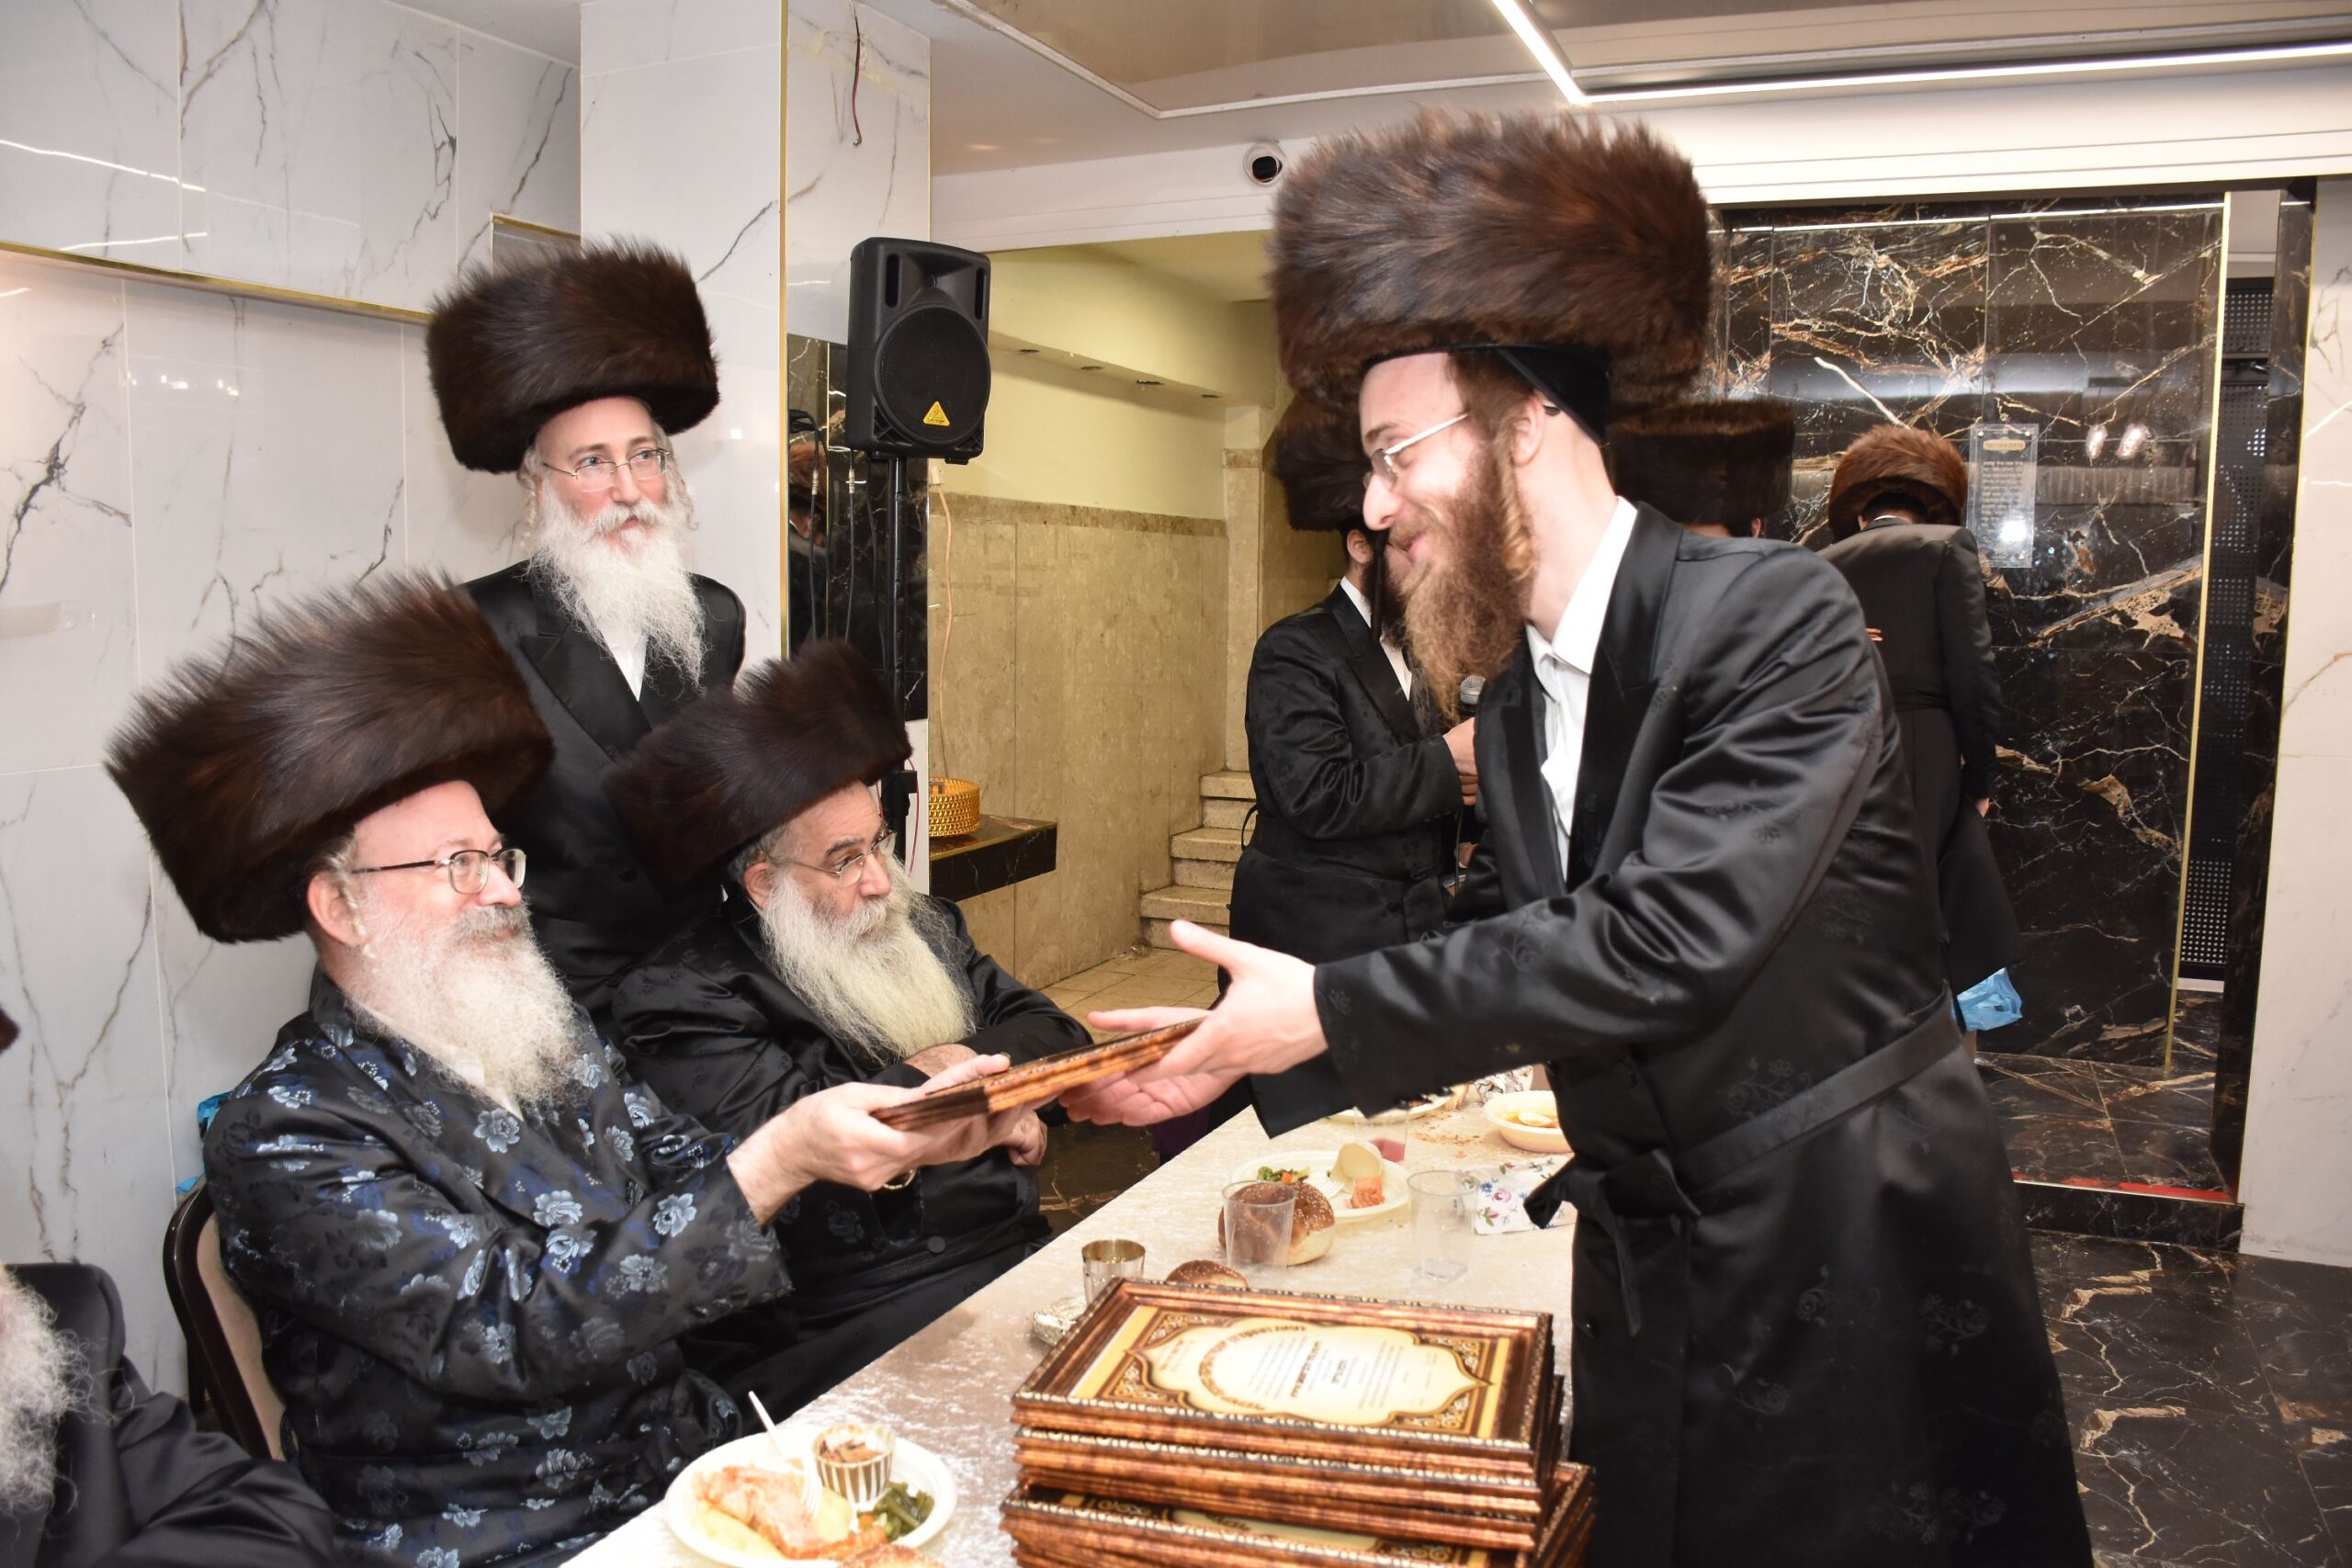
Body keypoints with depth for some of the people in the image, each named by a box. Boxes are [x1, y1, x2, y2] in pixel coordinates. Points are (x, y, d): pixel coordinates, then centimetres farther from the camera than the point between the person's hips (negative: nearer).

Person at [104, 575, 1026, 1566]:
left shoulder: (548, 1033, 7)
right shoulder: (286, 1137, -13)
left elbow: (682, 1174, 2)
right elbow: (516, 1328, -21)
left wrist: (904, 1136, -14)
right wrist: (778, 1159, -28)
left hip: (692, 1454, 6)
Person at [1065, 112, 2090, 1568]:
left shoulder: (1775, 616, -18)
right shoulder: (1511, 704, 5)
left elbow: (1668, 943, -27)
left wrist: (1333, 1009, -24)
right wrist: (1250, 1044, 3)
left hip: (1855, 1246, -6)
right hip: (1648, 1266, 7)